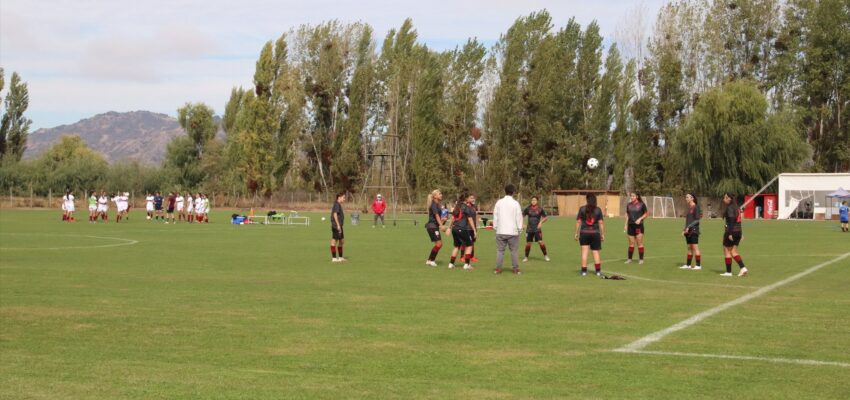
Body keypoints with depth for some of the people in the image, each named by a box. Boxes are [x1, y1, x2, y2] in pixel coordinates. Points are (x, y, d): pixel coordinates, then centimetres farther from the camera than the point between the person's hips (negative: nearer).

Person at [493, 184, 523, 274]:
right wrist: (519, 228, 6)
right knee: (514, 251, 5)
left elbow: (495, 216, 6)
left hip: (501, 231, 2)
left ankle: (498, 269, 3)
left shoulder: (499, 202, 2)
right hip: (513, 231, -2)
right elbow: (519, 217, -3)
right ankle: (516, 269, 4)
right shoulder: (515, 203, -5)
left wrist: (495, 227, 14)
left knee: (500, 250, 7)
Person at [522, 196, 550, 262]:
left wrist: (541, 222, -9)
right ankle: (526, 257, 20)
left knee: (541, 242, -12)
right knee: (528, 244, 1)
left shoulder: (540, 209, -1)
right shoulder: (528, 209, 1)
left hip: (537, 229, -1)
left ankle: (545, 255, 7)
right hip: (529, 229, 1)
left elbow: (546, 217, 6)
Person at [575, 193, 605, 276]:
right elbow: (601, 223, 0)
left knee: (584, 251, 1)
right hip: (595, 233, 1)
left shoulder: (582, 209, -1)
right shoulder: (598, 210, 0)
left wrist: (576, 233, 4)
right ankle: (598, 271, 8)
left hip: (584, 233, -1)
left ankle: (584, 270, -1)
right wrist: (602, 234, 6)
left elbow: (578, 222, -2)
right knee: (596, 252, 8)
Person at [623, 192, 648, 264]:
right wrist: (626, 225, 10)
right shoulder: (629, 205, 9)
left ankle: (641, 259, 3)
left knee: (639, 243, -3)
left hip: (639, 225, -4)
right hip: (631, 225, 4)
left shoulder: (641, 204, -3)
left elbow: (646, 214, 3)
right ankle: (629, 259, 14)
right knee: (631, 243, 7)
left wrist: (640, 219, -12)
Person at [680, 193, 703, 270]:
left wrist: (689, 227, -18)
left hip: (694, 230, -8)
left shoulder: (696, 207, -9)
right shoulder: (689, 207, 15)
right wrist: (685, 229, 11)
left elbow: (697, 220, -14)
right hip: (688, 231, 8)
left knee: (695, 247, -7)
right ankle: (688, 265, 13)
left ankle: (698, 265, -6)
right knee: (689, 248, 10)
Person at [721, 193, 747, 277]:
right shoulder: (736, 207, 14)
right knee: (733, 252, 12)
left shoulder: (729, 208, -13)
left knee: (727, 251, 3)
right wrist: (741, 234, 22)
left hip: (731, 232, -8)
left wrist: (730, 234, -23)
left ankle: (728, 272, 6)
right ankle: (743, 268, -1)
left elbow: (731, 221, -20)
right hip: (738, 232, 8)